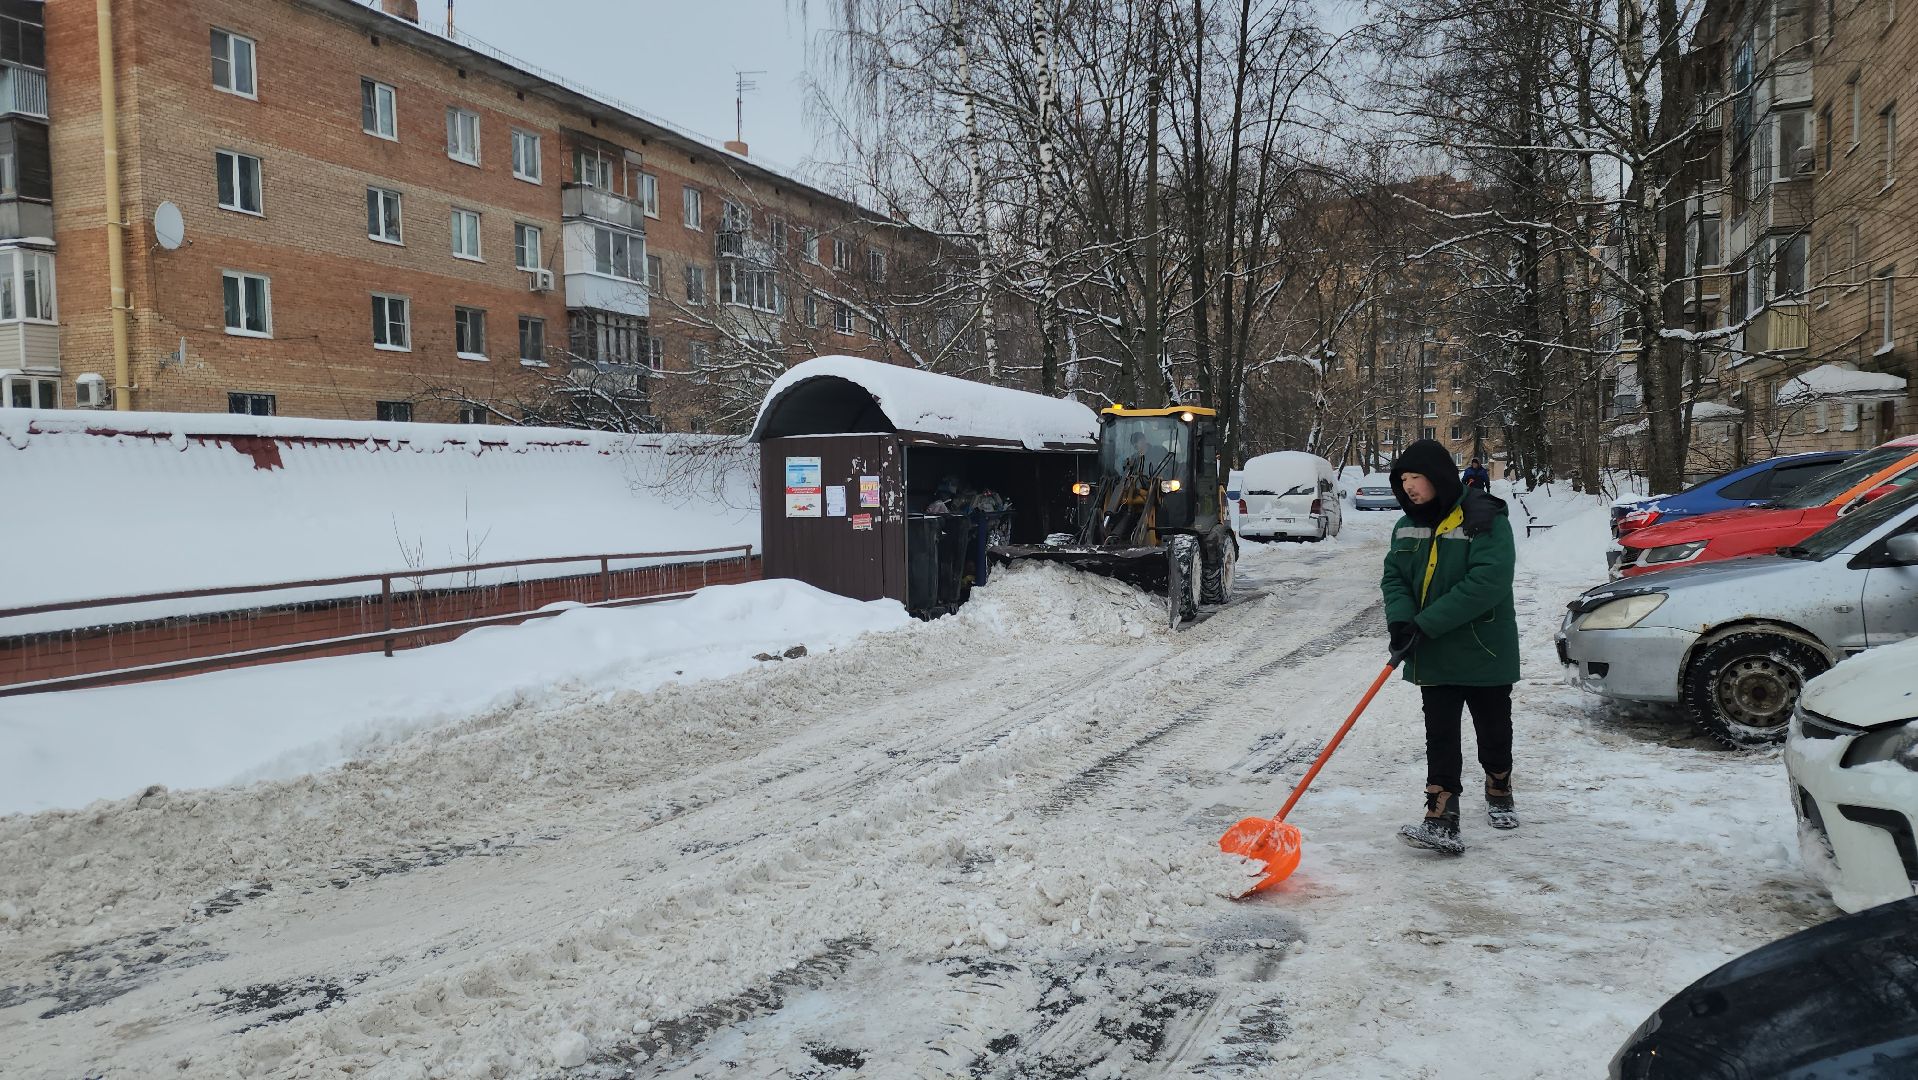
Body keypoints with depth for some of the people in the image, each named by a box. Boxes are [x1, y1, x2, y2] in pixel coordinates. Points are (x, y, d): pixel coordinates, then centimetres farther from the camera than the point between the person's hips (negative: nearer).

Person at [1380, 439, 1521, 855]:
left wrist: (1426, 623, -28)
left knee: (1494, 728, 15)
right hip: (1434, 655, 4)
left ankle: (1499, 790, 41)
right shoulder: (1408, 526, 4)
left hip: (1484, 649, -4)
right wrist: (1400, 619, -18)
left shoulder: (1486, 519, -16)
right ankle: (1441, 821, -3)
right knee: (1440, 737, 0)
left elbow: (1488, 582, -26)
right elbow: (1394, 577, 4)